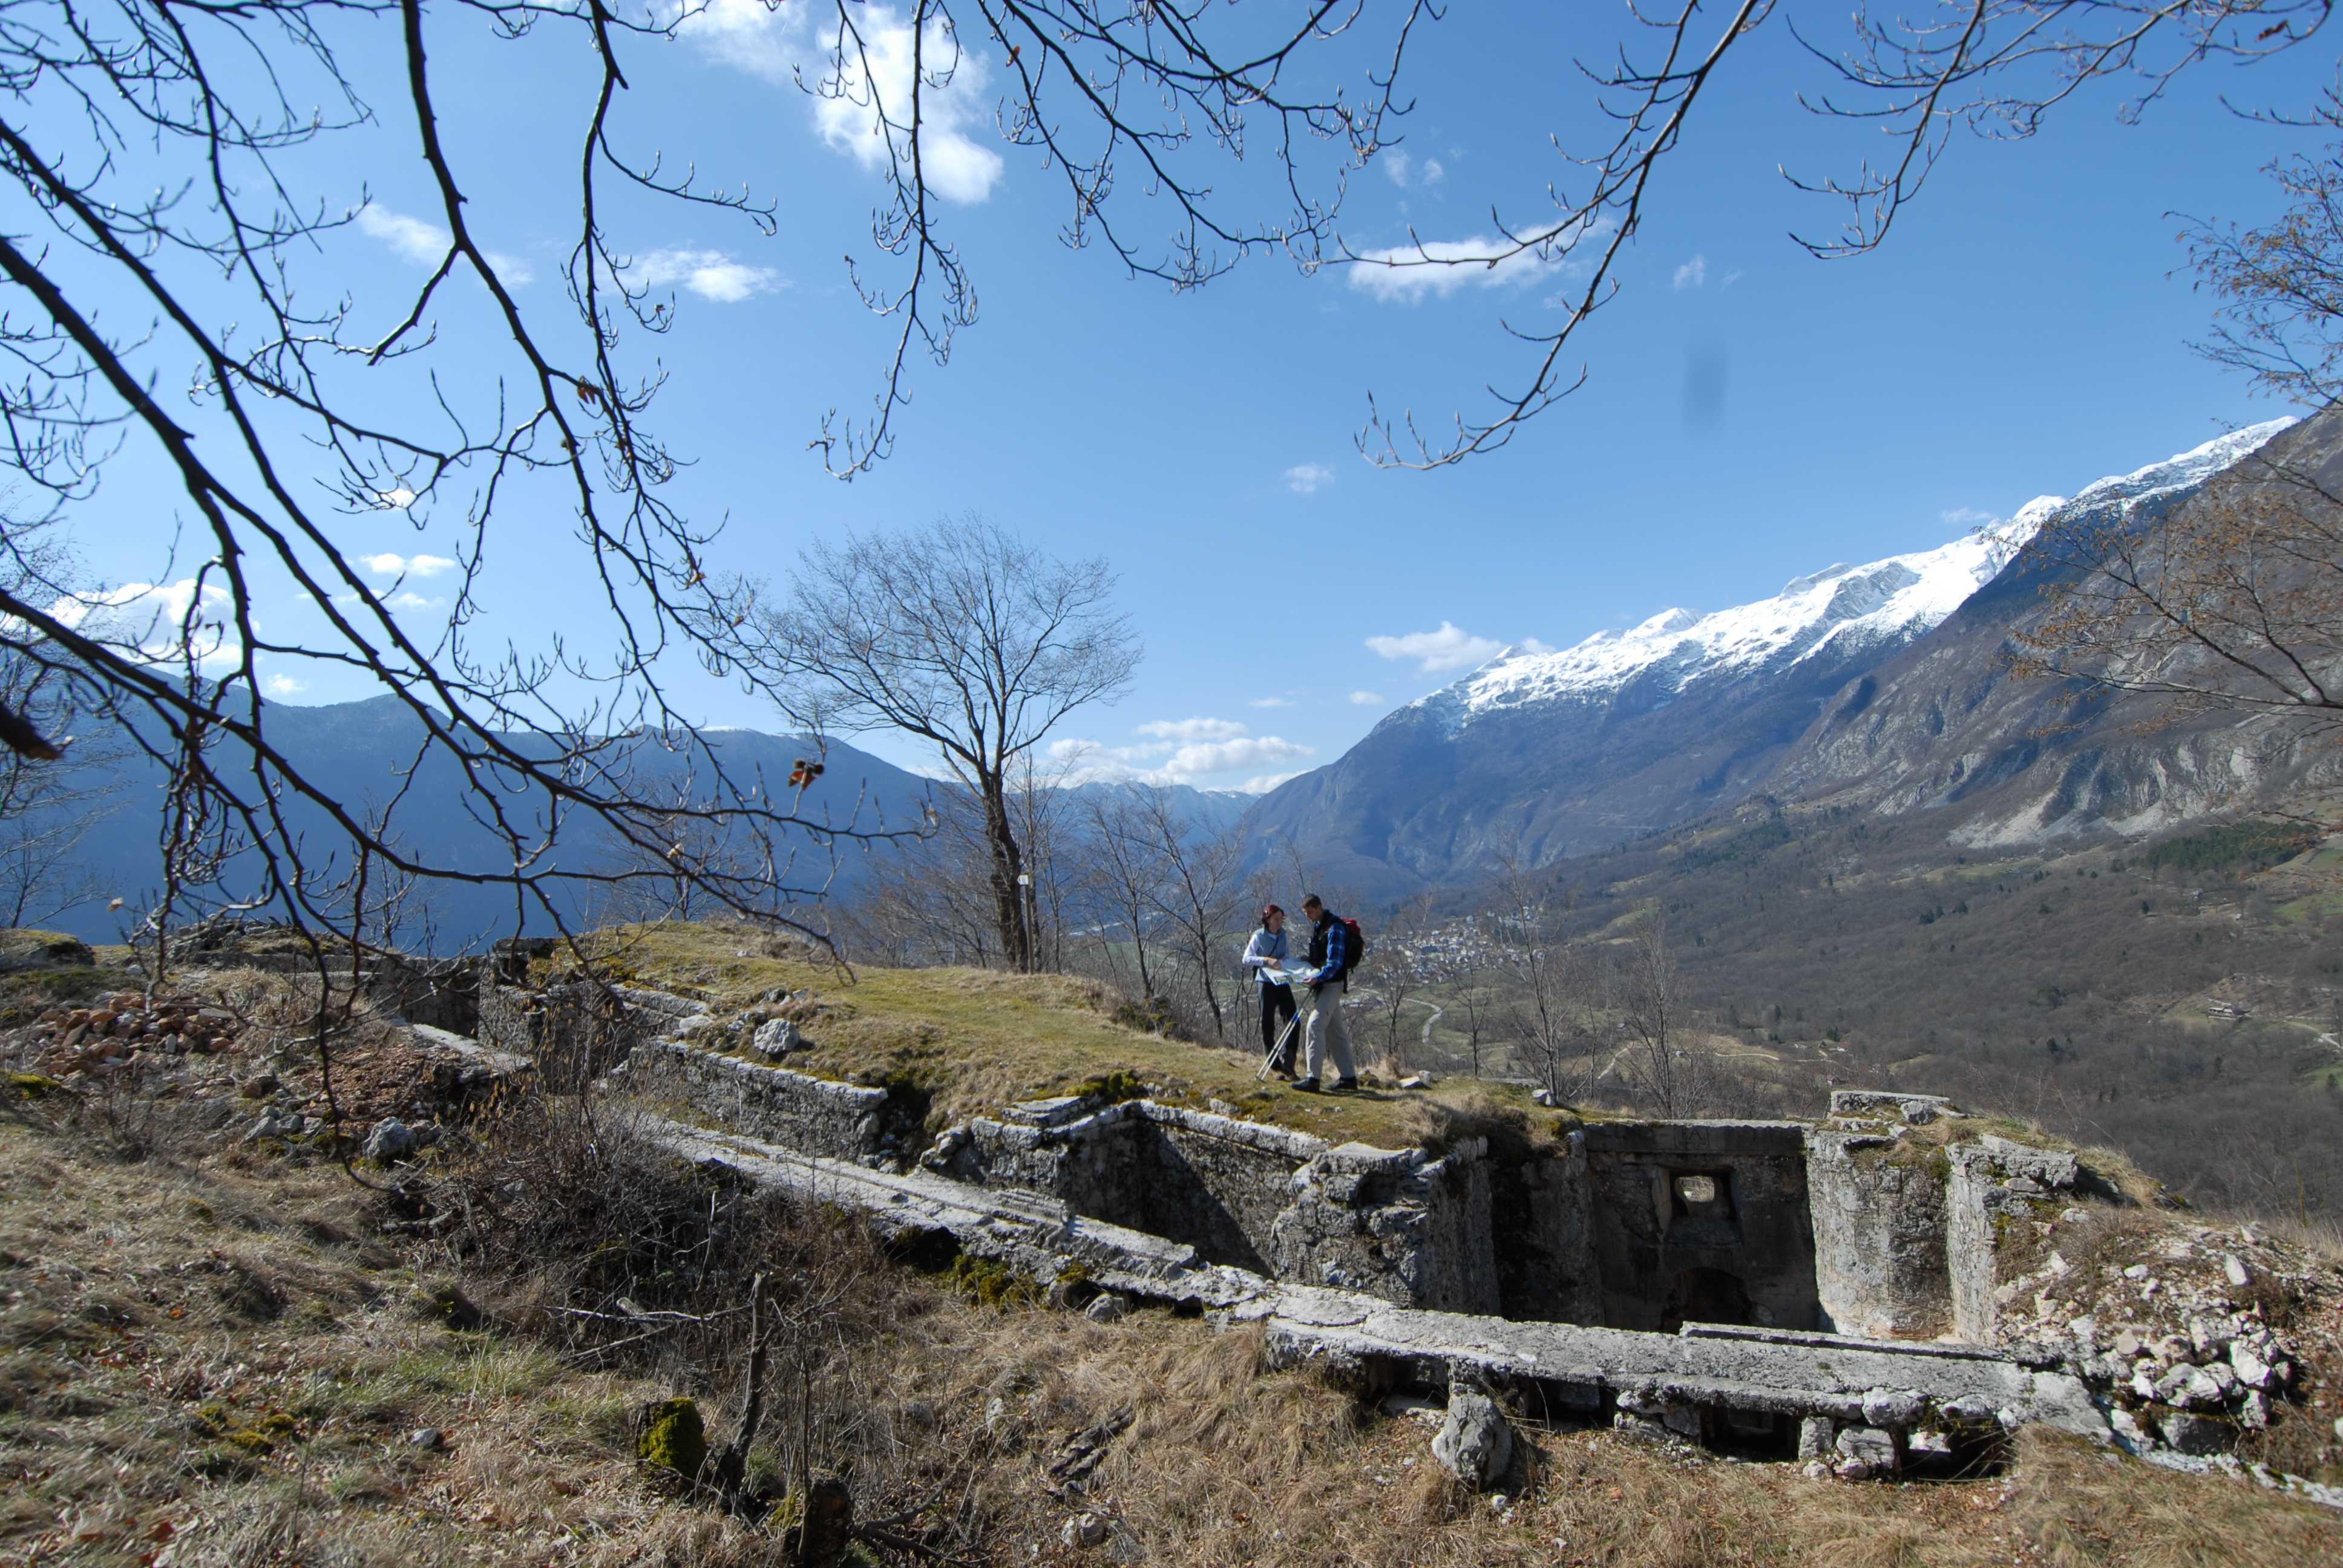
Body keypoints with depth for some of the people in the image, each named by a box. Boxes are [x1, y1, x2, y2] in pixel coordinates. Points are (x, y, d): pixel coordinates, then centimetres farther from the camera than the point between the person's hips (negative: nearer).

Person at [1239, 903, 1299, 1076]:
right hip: (1267, 983, -4)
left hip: (1283, 983, 5)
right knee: (1268, 1025, 1)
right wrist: (1267, 960, -24)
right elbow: (1246, 959, -12)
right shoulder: (1259, 936, -5)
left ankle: (1288, 1064, 5)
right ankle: (1276, 1067, 9)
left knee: (1293, 1021, -3)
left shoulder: (1283, 935, 9)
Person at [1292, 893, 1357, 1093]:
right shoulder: (1317, 925, 13)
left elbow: (1335, 962, -24)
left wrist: (1317, 977, -34)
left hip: (1332, 984, -10)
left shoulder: (1335, 928, -17)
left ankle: (1313, 1078, -18)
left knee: (1315, 1026, -16)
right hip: (1323, 984, 10)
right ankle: (1349, 1077, 20)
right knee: (1335, 1030, 13)